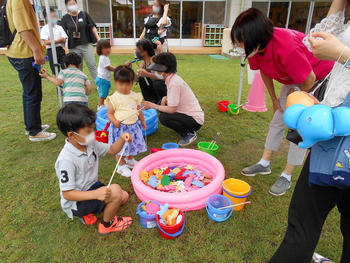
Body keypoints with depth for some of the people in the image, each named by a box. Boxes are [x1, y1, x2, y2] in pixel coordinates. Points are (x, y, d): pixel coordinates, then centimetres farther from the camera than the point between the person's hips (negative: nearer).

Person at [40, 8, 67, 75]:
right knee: (55, 72, 4)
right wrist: (58, 40, -10)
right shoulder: (44, 29, -1)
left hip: (61, 49, 2)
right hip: (51, 51, -2)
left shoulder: (59, 27, 6)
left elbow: (64, 40, -1)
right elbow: (46, 42, -10)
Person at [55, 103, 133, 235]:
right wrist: (96, 194, -38)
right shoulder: (66, 160, -30)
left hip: (92, 186, 9)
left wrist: (121, 139, -14)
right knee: (115, 190, -26)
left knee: (123, 196, 9)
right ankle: (107, 225, 1)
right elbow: (67, 194, -27)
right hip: (75, 203, -8)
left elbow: (112, 150, 7)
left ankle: (89, 212, 16)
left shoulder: (90, 144, -7)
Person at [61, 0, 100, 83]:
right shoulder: (65, 18, 4)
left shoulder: (84, 14, 4)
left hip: (87, 44, -1)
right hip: (74, 47, 1)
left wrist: (98, 39, -1)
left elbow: (92, 27, 6)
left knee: (92, 65, -2)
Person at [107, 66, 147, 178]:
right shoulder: (114, 98, -14)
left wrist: (142, 120, 21)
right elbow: (109, 113, -10)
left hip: (134, 126, 6)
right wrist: (114, 121, -27)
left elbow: (138, 109, 15)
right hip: (120, 127, -5)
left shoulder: (135, 96, 2)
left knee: (133, 144, 20)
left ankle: (130, 160, 45)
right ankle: (121, 165, 25)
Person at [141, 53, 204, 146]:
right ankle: (186, 129, 13)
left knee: (163, 117, -25)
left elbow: (171, 109, -25)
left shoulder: (174, 83, -23)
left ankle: (189, 134, -4)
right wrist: (165, 98, -3)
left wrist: (152, 105, -15)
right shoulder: (172, 78, 5)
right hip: (190, 114, 9)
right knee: (160, 104, 10)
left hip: (195, 121, -9)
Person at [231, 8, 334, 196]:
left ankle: (287, 176, 8)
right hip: (293, 78, 7)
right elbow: (264, 71, 1)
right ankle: (264, 164, 22)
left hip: (319, 77, -7)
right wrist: (274, 99, 5)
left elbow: (310, 79, -29)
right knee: (278, 119, 8)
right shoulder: (256, 47, -18)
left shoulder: (287, 49, -42)